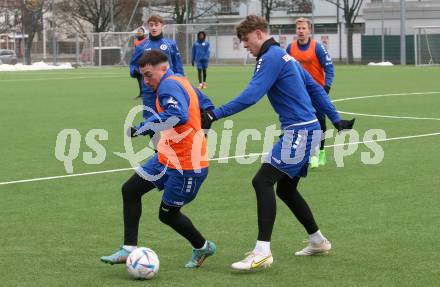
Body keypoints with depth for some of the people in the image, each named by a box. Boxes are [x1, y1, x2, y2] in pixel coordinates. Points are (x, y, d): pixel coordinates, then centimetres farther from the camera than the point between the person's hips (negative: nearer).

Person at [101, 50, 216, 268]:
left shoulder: (169, 85, -20)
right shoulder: (180, 82, 10)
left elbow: (178, 115, -38)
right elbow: (206, 106, 20)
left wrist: (142, 128, -36)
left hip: (187, 166, -10)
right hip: (166, 157, 10)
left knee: (168, 214, 4)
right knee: (130, 190, 3)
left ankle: (203, 247, 28)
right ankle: (129, 249, 5)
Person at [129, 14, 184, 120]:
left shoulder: (171, 44, 3)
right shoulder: (142, 46, 6)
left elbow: (178, 67, 5)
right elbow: (133, 64, 11)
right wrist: (135, 71, -11)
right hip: (149, 91, 1)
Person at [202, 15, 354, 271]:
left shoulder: (271, 57, -12)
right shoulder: (284, 55, 19)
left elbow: (251, 95, -24)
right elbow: (315, 88, 23)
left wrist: (216, 114, -26)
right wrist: (335, 119, 27)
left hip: (299, 131, -10)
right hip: (306, 128, 10)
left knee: (263, 182, -15)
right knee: (285, 188, 18)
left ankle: (263, 252, -22)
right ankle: (318, 241, 30)